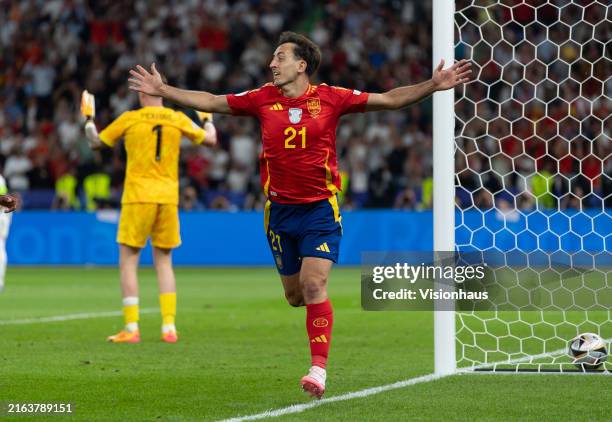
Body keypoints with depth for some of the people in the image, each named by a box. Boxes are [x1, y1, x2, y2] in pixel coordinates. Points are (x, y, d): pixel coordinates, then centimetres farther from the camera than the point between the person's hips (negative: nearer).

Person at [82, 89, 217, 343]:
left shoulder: (129, 119, 0)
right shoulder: (177, 119, 5)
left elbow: (95, 143, 10)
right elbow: (210, 139, 15)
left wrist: (88, 119, 28)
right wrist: (207, 118, 35)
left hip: (138, 198, -3)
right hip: (168, 198, 3)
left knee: (128, 262, 3)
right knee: (164, 263, 12)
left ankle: (131, 328, -4)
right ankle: (169, 326, 3)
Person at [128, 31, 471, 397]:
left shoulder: (330, 98, -4)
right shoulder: (263, 99, 3)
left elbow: (389, 100, -3)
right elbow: (210, 102, 9)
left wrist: (433, 86, -13)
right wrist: (163, 90, 6)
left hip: (321, 208, -3)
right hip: (280, 210, 3)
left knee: (313, 284, -17)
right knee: (294, 295, 8)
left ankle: (319, 368, -17)